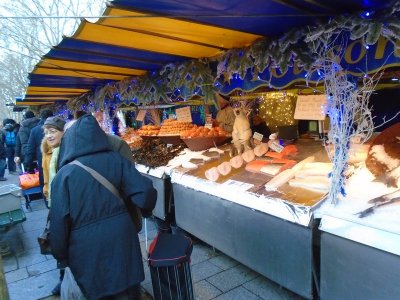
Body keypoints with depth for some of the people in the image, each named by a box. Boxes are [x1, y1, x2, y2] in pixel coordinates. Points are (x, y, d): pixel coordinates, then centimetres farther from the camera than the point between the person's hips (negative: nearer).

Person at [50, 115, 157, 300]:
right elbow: (145, 191, -11)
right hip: (120, 236, 2)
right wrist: (146, 211, 11)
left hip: (86, 245, -1)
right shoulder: (116, 160, -7)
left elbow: (59, 222, -11)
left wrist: (61, 256, 5)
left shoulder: (64, 174, -11)